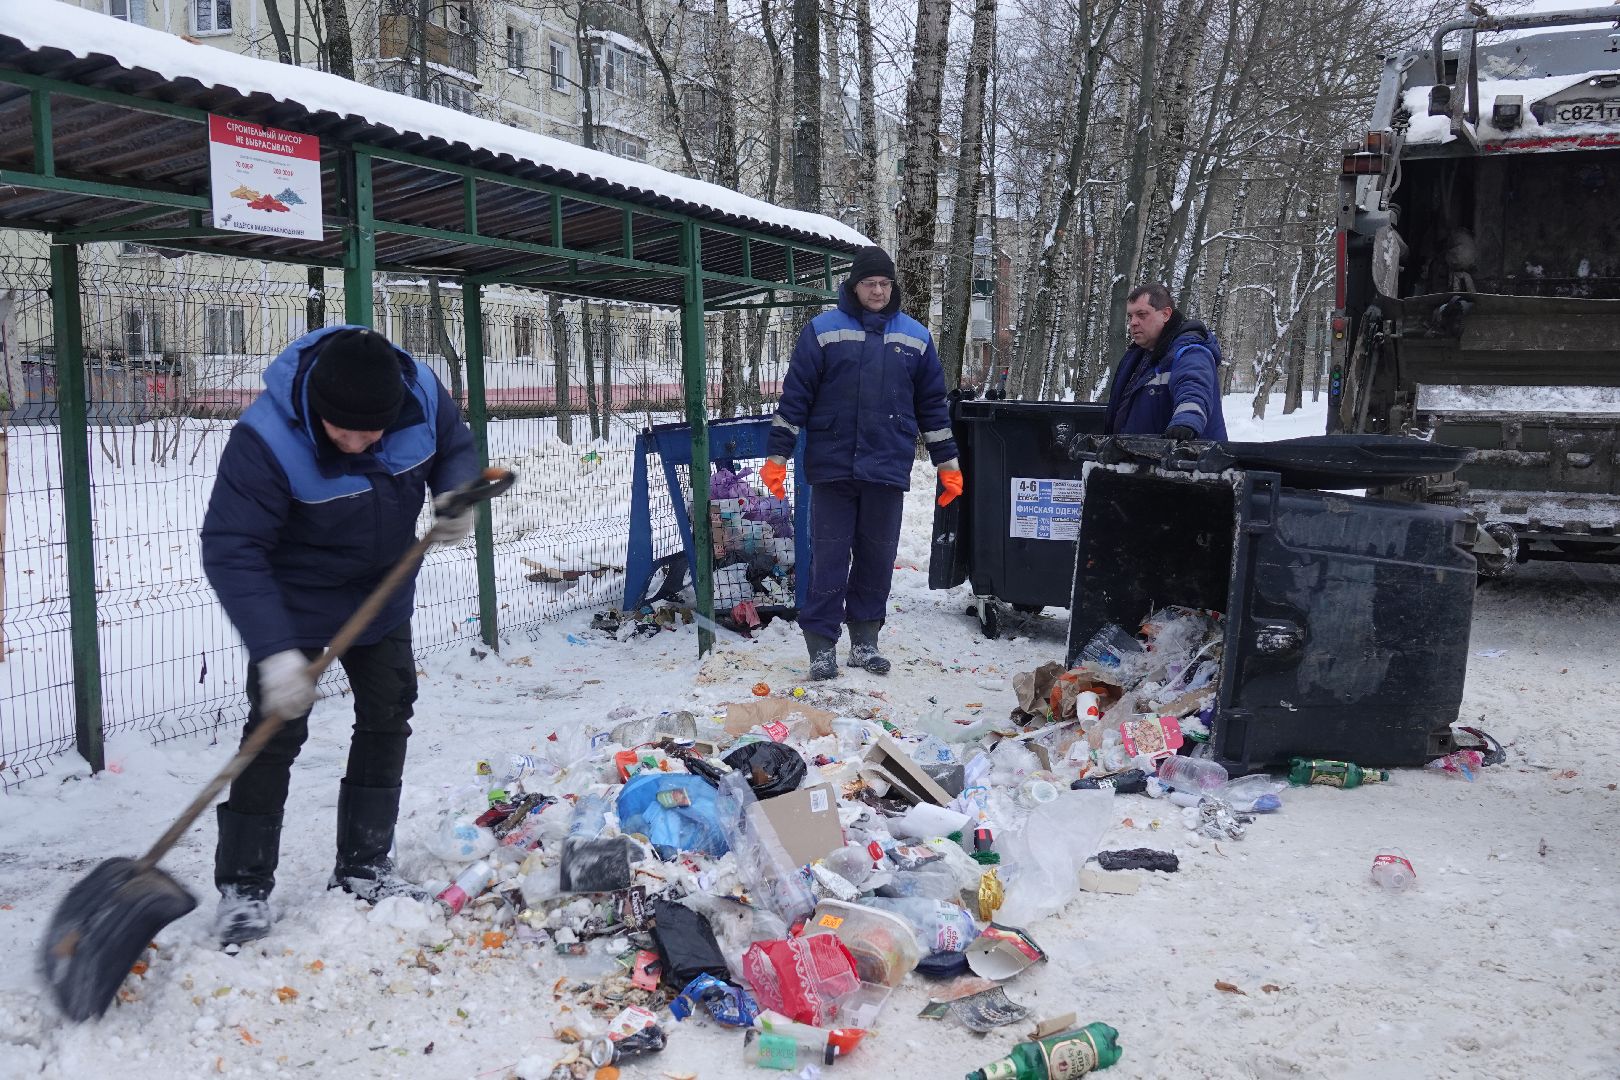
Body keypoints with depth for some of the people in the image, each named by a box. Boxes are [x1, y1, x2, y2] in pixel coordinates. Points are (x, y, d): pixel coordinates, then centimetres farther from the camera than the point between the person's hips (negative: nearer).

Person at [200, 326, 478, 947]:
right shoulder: (266, 438, -36)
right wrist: (273, 651, -42)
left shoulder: (422, 395, -24)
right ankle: (243, 887, 9)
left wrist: (456, 497, -26)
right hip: (295, 602, -5)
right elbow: (231, 549, -35)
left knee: (387, 720, 10)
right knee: (276, 730, -7)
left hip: (383, 593, 5)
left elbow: (457, 450, -2)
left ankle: (362, 868, 25)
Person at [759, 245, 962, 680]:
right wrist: (776, 455, -4)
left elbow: (932, 404, 14)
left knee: (877, 557, 8)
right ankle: (822, 645, 7)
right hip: (832, 466, -3)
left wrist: (947, 463, 13)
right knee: (829, 557, 0)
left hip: (888, 469, 3)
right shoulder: (822, 331, 0)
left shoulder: (915, 338, 9)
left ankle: (865, 640, 20)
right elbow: (794, 396, 0)